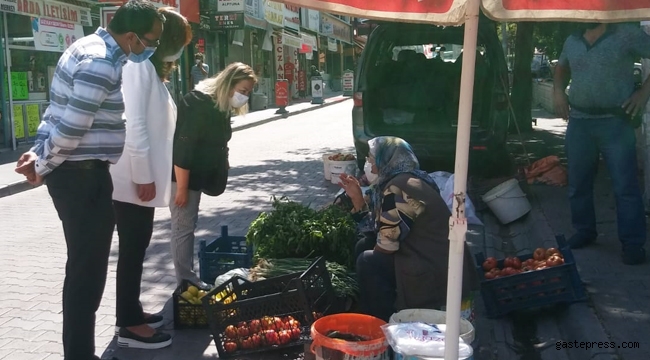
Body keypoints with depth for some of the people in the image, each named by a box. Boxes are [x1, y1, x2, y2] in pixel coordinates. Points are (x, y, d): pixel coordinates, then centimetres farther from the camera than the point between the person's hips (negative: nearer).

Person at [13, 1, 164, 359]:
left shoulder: (94, 48, 13)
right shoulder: (101, 64, -21)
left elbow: (62, 115, 14)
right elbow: (71, 129, -22)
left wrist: (38, 153, 7)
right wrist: (43, 166, -8)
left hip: (82, 171, 10)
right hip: (81, 174, -10)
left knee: (87, 264, 18)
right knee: (87, 267, -3)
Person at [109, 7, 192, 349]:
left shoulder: (149, 67, 18)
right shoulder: (138, 65, -15)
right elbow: (133, 124, -23)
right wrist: (143, 176, -21)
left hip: (140, 176, 10)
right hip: (132, 179, -10)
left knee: (136, 247, 16)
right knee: (132, 249, -1)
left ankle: (131, 311, 29)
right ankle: (129, 325, 10)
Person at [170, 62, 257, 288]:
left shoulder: (221, 107, 9)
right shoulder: (199, 103, -21)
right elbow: (183, 146, -24)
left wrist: (216, 178, 17)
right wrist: (181, 187, -24)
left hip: (197, 175, 10)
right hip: (181, 175, -10)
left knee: (189, 224, 14)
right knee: (183, 225, -5)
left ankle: (188, 278, 23)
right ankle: (185, 282, 2)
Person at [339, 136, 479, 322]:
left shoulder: (398, 188, -21)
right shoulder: (404, 181, 10)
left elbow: (387, 245, -21)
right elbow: (377, 226, 15)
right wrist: (357, 197, 7)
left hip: (438, 273, -10)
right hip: (433, 260, 10)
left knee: (367, 262, -10)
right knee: (364, 245, 13)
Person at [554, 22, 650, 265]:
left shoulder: (627, 34, -4)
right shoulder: (571, 41, 12)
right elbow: (561, 68, 29)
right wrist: (558, 92, 11)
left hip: (615, 122, -5)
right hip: (578, 122, 5)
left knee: (625, 186, -4)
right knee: (578, 183, 12)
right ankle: (584, 232, 27)